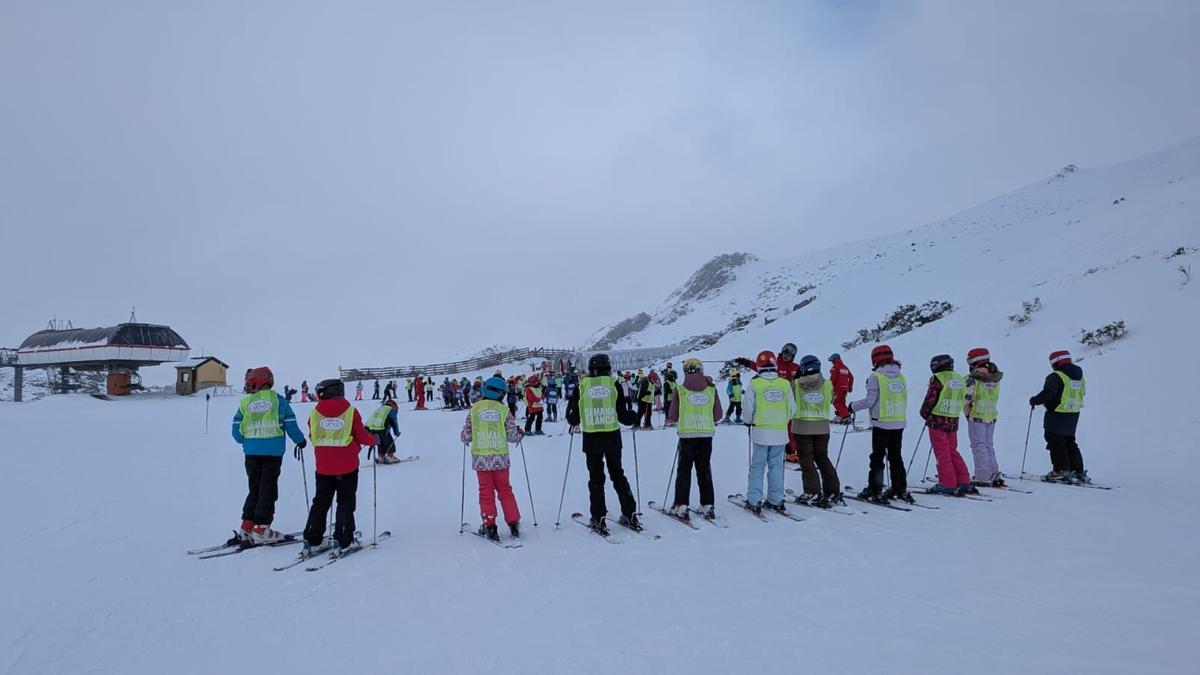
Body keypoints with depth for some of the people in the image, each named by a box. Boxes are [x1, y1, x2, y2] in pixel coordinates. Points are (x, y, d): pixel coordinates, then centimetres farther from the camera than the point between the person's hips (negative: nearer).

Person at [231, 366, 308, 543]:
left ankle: (246, 527, 15)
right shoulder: (277, 399, -2)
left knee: (254, 489, 15)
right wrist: (300, 440, 13)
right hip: (273, 451, -2)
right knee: (268, 490, 3)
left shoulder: (245, 402, 2)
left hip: (251, 452, 2)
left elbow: (236, 431, 1)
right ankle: (261, 528, 1)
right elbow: (290, 424, -4)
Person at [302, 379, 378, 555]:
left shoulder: (315, 413, -3)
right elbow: (362, 436, -8)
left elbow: (312, 436, 7)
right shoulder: (351, 411, -10)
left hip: (323, 467, 2)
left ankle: (311, 540, 16)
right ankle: (342, 541, 2)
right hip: (347, 467, -2)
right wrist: (374, 439, 12)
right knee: (346, 503, 8)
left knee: (320, 503, 16)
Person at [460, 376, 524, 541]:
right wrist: (520, 434, 19)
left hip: (480, 458, 0)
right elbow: (512, 436, -2)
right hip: (500, 458, 0)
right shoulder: (504, 410, -4)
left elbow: (465, 436, 0)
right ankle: (514, 524, 16)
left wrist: (466, 439, 22)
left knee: (486, 492, 10)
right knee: (505, 490, 14)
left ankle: (489, 527, 9)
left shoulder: (474, 409, -3)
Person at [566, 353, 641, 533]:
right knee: (617, 474, 15)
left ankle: (598, 519, 8)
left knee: (595, 477, 10)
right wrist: (634, 418, 18)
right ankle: (630, 515, 17)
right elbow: (623, 416, -2)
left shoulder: (581, 386, -1)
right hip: (612, 436, 1)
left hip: (591, 438, -1)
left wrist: (575, 424, 24)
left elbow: (572, 415, 2)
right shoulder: (614, 385, -2)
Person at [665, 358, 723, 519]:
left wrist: (669, 421, 19)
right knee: (705, 471, 14)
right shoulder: (711, 389, 0)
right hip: (706, 434, 2)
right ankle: (708, 506, 18)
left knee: (684, 470, 9)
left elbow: (673, 416, -3)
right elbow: (718, 416, 4)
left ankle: (681, 506, 8)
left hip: (687, 435, -2)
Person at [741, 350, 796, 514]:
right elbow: (792, 409, 5)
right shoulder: (785, 384, -1)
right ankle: (776, 500, 17)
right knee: (776, 466, 12)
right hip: (780, 433, 2)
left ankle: (754, 501, 7)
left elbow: (748, 409, -6)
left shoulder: (754, 384, -9)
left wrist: (751, 421, 14)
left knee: (757, 466, 6)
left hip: (761, 431, -2)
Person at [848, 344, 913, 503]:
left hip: (881, 424, -6)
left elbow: (870, 400, -15)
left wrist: (853, 407, -1)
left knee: (877, 458, 2)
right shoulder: (901, 377, 7)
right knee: (896, 457, 14)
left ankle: (875, 491, 5)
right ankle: (901, 490, 19)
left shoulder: (875, 377, -12)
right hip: (899, 424, 6)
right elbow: (904, 401, 12)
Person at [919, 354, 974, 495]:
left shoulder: (938, 379, -13)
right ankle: (964, 482, 18)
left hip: (937, 421, -7)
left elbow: (930, 399, -12)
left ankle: (947, 485, 2)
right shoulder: (960, 379, 9)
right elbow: (963, 401, 14)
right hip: (954, 422, 7)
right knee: (953, 452, 17)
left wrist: (925, 414, 4)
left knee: (942, 454, 0)